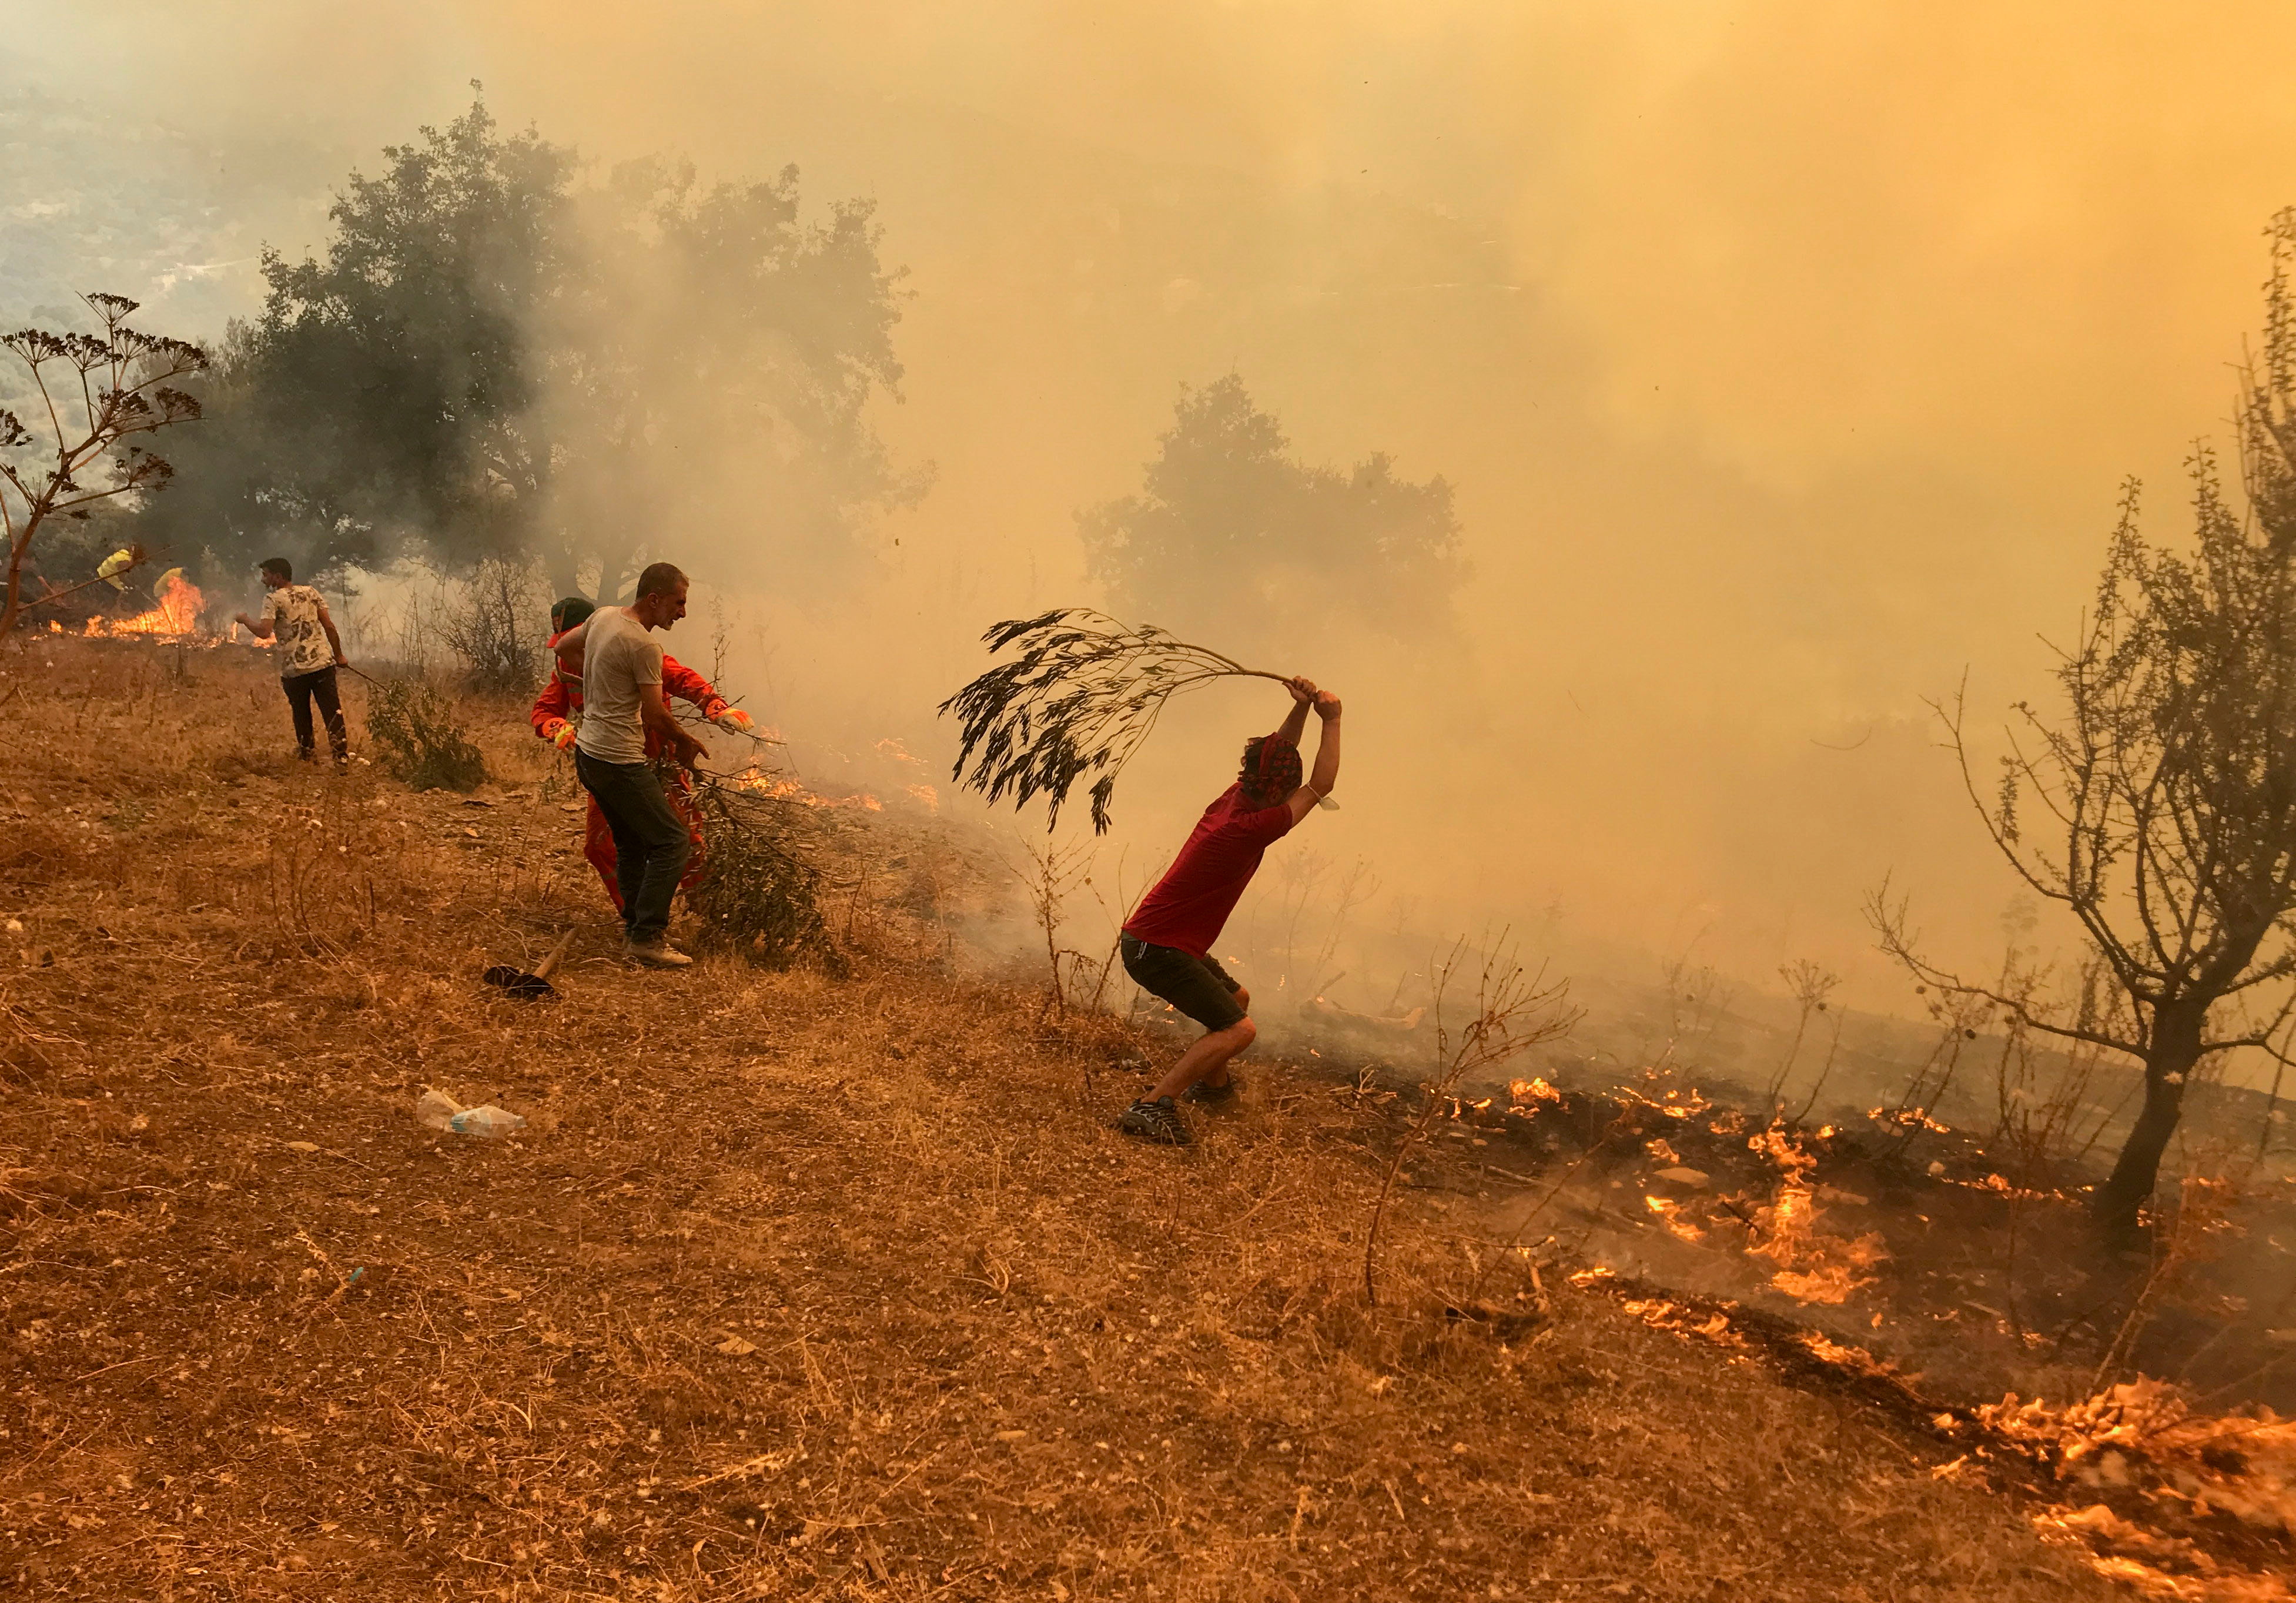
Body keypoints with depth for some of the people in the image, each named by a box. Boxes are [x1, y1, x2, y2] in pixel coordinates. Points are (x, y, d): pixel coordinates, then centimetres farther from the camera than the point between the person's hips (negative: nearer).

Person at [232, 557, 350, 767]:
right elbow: (329, 626, 6)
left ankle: (308, 754, 28)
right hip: (323, 662, 3)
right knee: (333, 712, 2)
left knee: (301, 714, 16)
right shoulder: (310, 592, 10)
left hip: (294, 669, -2)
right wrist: (339, 655, 14)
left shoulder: (273, 599, -3)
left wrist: (245, 620, 2)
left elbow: (265, 632, -17)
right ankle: (342, 756, -2)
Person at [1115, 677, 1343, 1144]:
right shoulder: (1249, 828, -23)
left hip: (1152, 939, 10)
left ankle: (1212, 1082, 46)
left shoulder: (1236, 798, 3)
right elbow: (1320, 786, -16)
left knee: (1236, 999, 28)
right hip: (1157, 949, -10)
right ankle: (1152, 1107, -22)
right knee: (1238, 1030, -17)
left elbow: (1278, 758, 19)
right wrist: (1331, 720, -8)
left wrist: (1301, 708, 3)